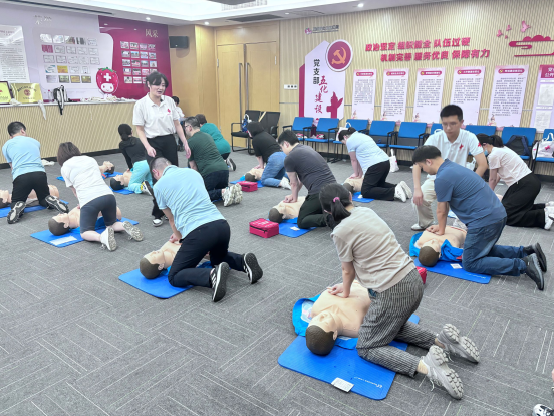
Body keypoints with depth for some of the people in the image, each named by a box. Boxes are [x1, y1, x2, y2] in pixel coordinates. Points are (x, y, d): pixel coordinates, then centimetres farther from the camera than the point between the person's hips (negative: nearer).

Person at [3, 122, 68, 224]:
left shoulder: (6, 146, 20)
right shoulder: (35, 141, 25)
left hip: (21, 177, -2)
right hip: (40, 174, 2)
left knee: (15, 203, 18)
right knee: (44, 200, 25)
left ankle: (17, 207, -18)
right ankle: (51, 201, -10)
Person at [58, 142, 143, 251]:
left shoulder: (65, 167, 14)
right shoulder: (90, 159, 26)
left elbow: (74, 190, 17)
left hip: (88, 200, -4)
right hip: (108, 194, 4)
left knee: (85, 233, 10)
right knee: (111, 224, 25)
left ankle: (102, 237, -23)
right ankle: (124, 226, -8)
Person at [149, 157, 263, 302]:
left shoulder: (159, 185, 11)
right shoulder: (193, 172, 24)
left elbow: (172, 219, 22)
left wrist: (179, 236, 42)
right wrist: (180, 234, 49)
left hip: (198, 232, -6)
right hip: (222, 225, 6)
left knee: (174, 277, 8)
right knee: (219, 257, 36)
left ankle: (213, 275, -20)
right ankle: (243, 262, 4)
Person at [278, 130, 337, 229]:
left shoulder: (289, 158, -4)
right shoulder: (307, 148, 21)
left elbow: (294, 183, 10)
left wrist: (295, 198, 29)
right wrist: (293, 195, 40)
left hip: (320, 192, -8)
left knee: (302, 221, 3)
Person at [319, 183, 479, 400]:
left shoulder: (341, 232, -14)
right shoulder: (366, 211, 8)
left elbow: (348, 270, 2)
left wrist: (346, 292, 22)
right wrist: (346, 284, 26)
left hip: (392, 292, -8)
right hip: (414, 281, 8)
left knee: (366, 348, 8)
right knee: (393, 326, 32)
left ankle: (425, 365, -12)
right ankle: (441, 341, 11)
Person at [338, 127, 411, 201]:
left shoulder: (350, 141, -1)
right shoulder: (361, 135, 26)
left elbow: (354, 160, 7)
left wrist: (356, 174, 22)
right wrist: (360, 175, 22)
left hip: (375, 165, -9)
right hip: (386, 162, 10)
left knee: (365, 192, -4)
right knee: (379, 184, 29)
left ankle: (394, 192, -16)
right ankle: (398, 187, 7)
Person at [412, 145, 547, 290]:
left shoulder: (442, 178, -17)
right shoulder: (451, 167, 14)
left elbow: (441, 211, -4)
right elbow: (444, 208, 22)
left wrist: (441, 230, 13)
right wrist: (440, 226, 27)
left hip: (485, 220, -10)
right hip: (498, 213, 10)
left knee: (470, 263, 0)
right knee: (484, 250, 29)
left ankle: (523, 265, -9)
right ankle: (527, 252, 17)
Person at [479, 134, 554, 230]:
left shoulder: (494, 155, -14)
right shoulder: (501, 149, 15)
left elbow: (492, 179, -4)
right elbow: (498, 175, 19)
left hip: (526, 185, -10)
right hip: (530, 182, 10)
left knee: (504, 215, -10)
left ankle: (543, 215, -13)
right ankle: (545, 207, 13)